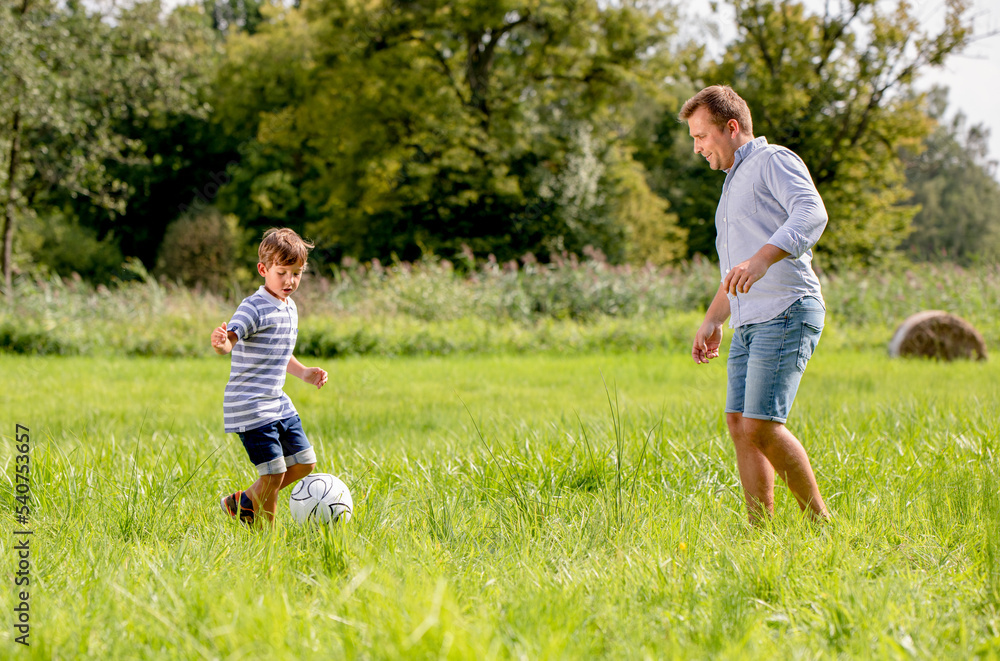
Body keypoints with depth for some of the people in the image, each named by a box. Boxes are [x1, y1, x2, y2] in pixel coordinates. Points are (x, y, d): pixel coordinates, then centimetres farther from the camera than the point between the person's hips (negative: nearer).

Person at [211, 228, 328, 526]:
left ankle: (243, 502, 25)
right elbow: (231, 339, -31)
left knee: (304, 462, 12)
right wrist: (221, 343, -52)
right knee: (274, 473, -10)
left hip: (279, 404, 9)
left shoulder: (290, 308, 12)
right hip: (250, 407, -9)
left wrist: (303, 372, 20)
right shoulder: (254, 308, -15)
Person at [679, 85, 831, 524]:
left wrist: (762, 259, -38)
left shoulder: (774, 161, -4)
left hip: (787, 313, -10)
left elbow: (811, 213, -25)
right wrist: (712, 320, 29)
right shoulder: (735, 181, 26)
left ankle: (820, 521, -4)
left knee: (761, 426, -14)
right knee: (740, 425, 3)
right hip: (749, 323, 10)